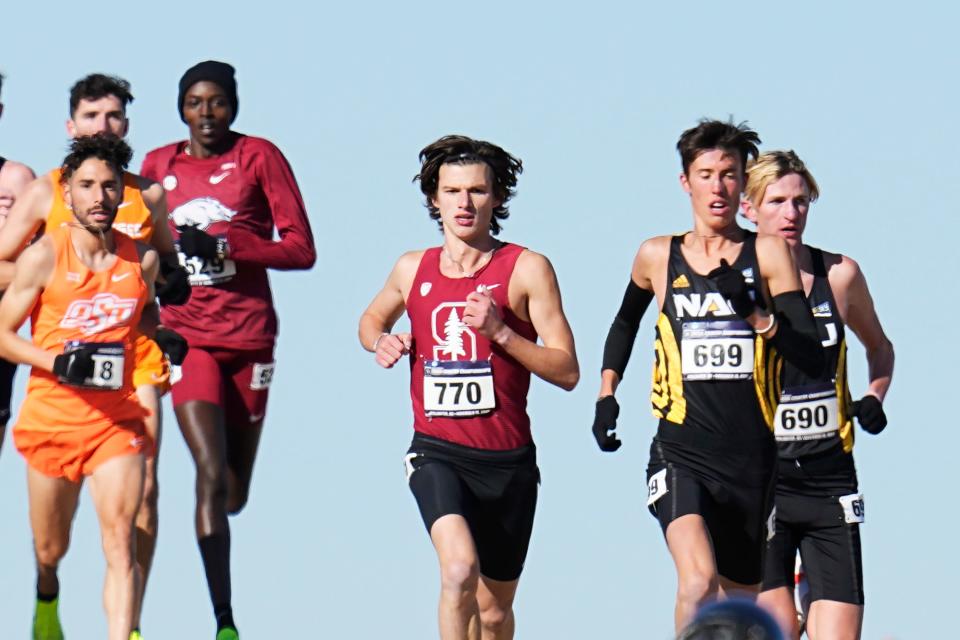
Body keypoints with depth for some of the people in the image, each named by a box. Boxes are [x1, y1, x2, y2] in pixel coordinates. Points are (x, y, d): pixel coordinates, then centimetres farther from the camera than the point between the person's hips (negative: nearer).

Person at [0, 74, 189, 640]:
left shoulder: (147, 195, 11)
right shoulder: (46, 193, 5)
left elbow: (170, 267, 23)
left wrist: (169, 282, 2)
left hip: (134, 353, 1)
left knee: (142, 487, -9)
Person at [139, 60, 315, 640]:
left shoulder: (259, 157, 0)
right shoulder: (158, 166, 8)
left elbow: (301, 248, -5)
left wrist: (225, 245, -16)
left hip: (248, 335, 0)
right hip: (187, 336, 0)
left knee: (235, 491, 8)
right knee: (211, 473, -18)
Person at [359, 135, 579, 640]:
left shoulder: (526, 270, -3)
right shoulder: (413, 269, 7)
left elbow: (567, 371, -7)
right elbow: (372, 320, 29)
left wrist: (500, 331, -19)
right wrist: (382, 343, 6)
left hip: (507, 460, 0)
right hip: (436, 452, 0)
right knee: (460, 569, -28)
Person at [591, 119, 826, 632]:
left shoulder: (767, 254, 2)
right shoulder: (658, 257, 7)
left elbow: (813, 357, -7)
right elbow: (625, 322, 30)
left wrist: (754, 312, -20)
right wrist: (606, 394, 21)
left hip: (753, 458, 1)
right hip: (682, 453, -1)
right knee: (699, 585, -26)